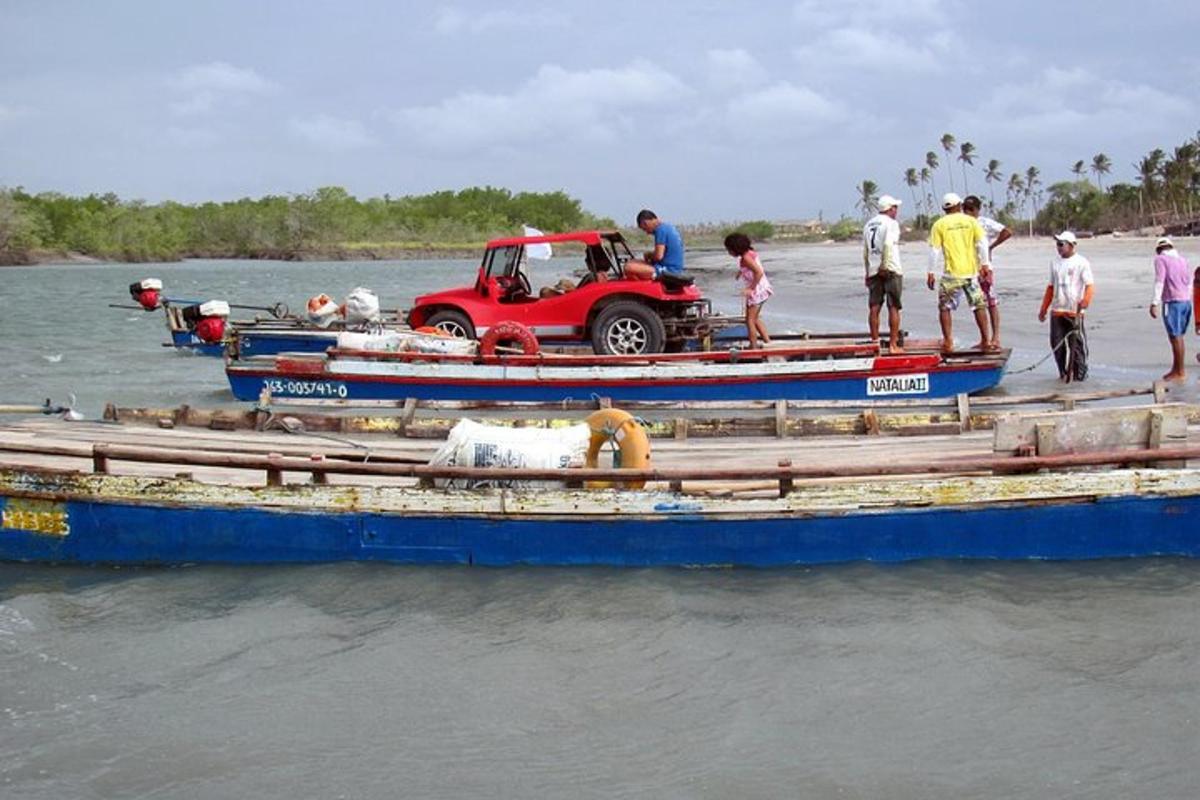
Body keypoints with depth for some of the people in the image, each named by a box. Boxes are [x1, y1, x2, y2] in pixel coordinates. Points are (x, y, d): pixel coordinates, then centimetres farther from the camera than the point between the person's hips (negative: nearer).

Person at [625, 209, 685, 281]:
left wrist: (648, 255, 1)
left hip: (667, 270, -11)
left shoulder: (660, 229, -13)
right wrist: (651, 255, 14)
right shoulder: (669, 226, 17)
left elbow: (659, 256, -19)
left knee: (629, 268, -22)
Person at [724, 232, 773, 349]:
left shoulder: (746, 258, -20)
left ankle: (754, 347, 4)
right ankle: (767, 342, 22)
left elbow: (759, 272, -28)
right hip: (760, 290, 10)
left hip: (757, 291, -10)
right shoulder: (749, 253, 8)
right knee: (755, 319, 20)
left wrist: (751, 288, -24)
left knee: (750, 320, -2)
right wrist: (741, 272, 9)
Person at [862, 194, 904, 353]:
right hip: (890, 270, -6)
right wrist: (885, 267, -16)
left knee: (874, 308, 6)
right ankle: (893, 345, -3)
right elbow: (888, 245, -20)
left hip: (873, 271, 6)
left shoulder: (868, 225, 15)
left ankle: (875, 342, 8)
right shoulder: (891, 223, -6)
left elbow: (865, 252, 14)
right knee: (893, 308, -2)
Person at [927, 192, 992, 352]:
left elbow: (934, 250, -3)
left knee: (944, 307, 6)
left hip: (952, 273, -2)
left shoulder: (939, 225, 0)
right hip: (971, 271, 2)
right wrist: (985, 265, 10)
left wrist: (931, 273, 1)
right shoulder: (971, 221, 5)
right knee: (979, 305, 12)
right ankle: (986, 340, 13)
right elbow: (982, 243, 2)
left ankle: (948, 342, -1)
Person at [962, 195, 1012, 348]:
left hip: (985, 267, -7)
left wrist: (991, 246, -12)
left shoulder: (986, 223, -7)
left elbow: (1007, 232, -15)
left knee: (992, 302, -4)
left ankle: (996, 337, -4)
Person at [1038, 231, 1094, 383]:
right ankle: (1064, 372, 17)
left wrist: (1085, 301, -30)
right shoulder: (1055, 262, 14)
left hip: (1074, 312, -5)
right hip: (1057, 310, 5)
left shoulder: (1081, 262, -3)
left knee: (1077, 343, -1)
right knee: (1057, 343, 4)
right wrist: (1043, 310, 19)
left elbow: (1089, 285, -11)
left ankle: (1079, 374, 10)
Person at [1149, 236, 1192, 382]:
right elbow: (1189, 283, 18)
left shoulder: (1161, 259, -2)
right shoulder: (1183, 260, 17)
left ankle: (1180, 372, -1)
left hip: (1172, 301, -7)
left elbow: (1159, 282, -11)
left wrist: (1155, 303, -12)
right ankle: (1175, 369, 20)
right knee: (1178, 337, 14)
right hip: (1186, 300, 7)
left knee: (1175, 337, -3)